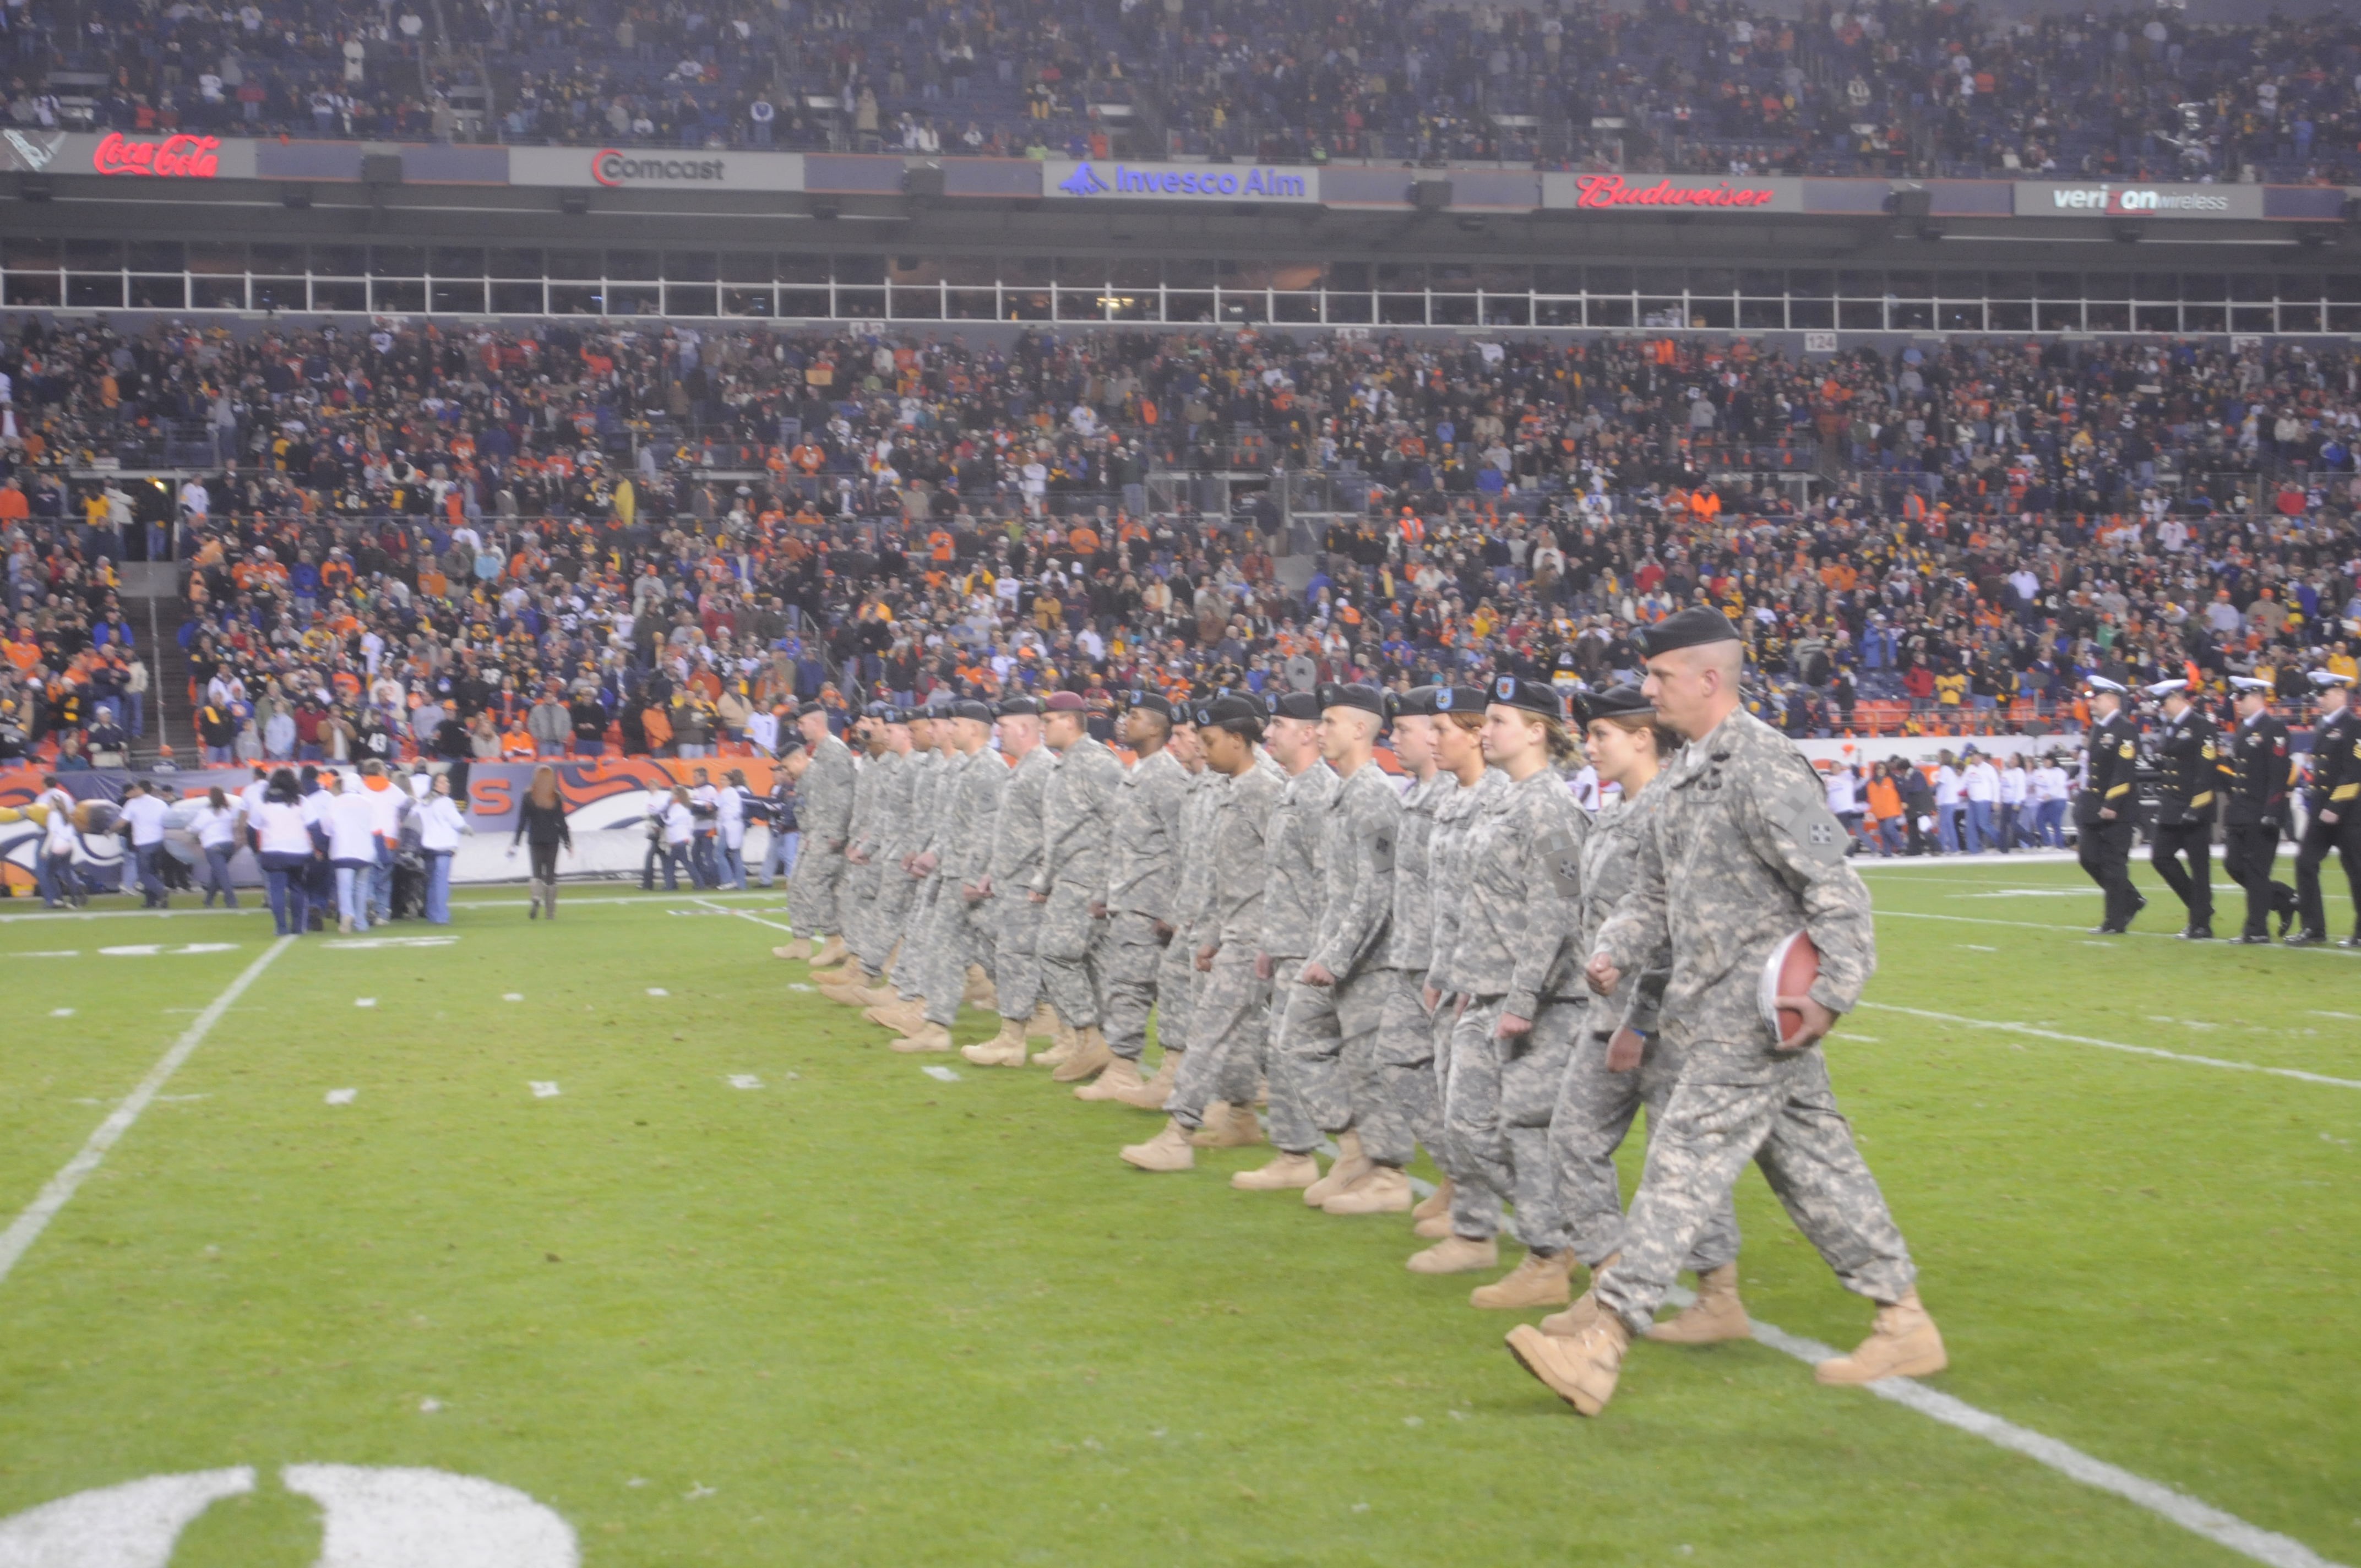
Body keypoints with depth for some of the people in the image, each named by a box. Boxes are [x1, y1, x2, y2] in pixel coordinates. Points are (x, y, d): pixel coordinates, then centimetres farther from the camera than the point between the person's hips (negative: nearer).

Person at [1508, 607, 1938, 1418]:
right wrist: (1614, 954, 2)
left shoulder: (1763, 766, -15)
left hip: (1757, 1010, -10)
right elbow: (1655, 890, 19)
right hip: (1720, 1009, 10)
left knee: (1685, 1161, -9)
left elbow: (1835, 888, -18)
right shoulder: (1689, 773, 15)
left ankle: (1600, 1347, -8)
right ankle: (1906, 1325, 24)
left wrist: (1832, 992, -24)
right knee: (1815, 1165, 14)